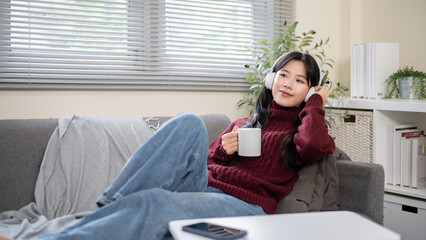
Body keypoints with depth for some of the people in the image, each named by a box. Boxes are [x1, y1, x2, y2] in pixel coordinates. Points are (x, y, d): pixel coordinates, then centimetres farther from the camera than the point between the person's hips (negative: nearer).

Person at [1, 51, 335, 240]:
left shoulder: (300, 129, 16)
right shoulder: (243, 124, 29)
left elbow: (314, 145, -11)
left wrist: (314, 104, 5)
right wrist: (221, 149, 2)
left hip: (244, 206, -4)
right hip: (203, 187, 5)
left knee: (155, 202, -34)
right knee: (188, 123, -22)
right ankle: (108, 209, -28)